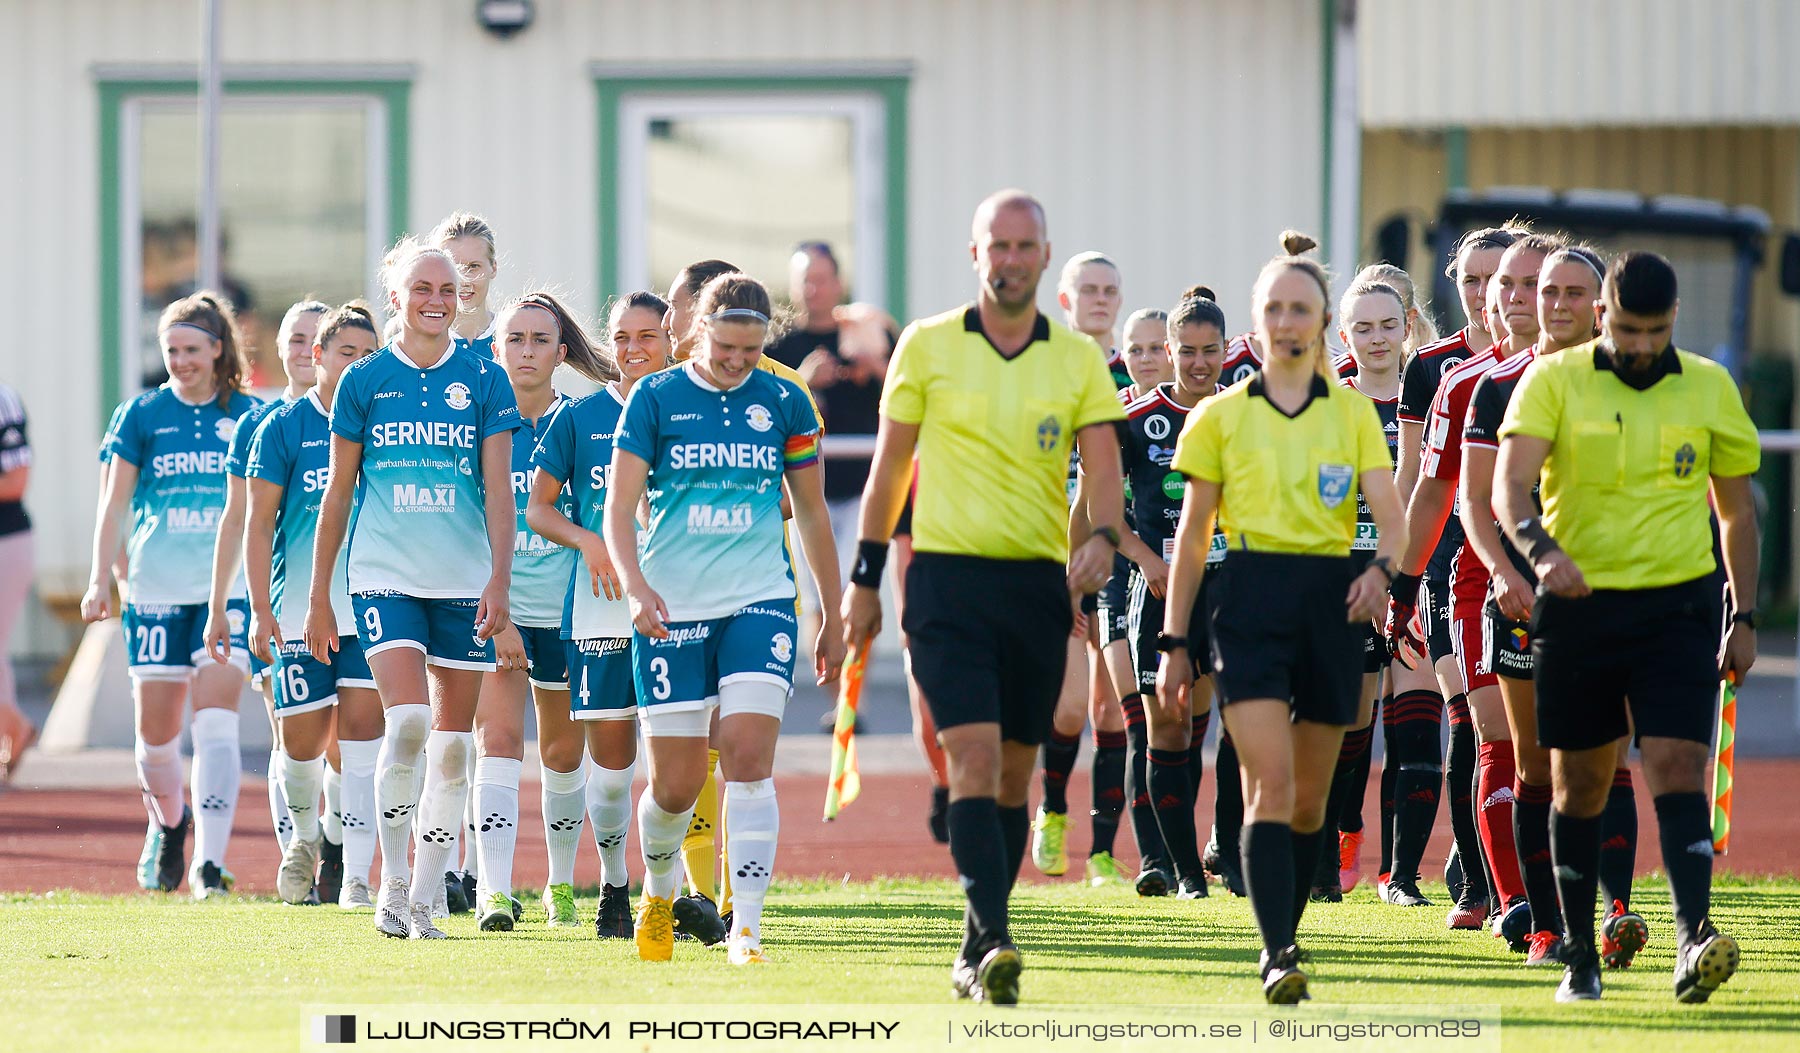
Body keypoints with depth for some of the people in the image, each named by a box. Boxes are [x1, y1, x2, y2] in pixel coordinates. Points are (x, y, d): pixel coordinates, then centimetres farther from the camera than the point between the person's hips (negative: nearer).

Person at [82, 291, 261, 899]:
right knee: (156, 732, 6)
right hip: (156, 590, 1)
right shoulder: (143, 415, 5)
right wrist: (100, 581, -3)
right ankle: (167, 825, 35)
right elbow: (114, 505, 6)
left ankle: (210, 862, -17)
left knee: (215, 721, -15)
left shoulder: (248, 417, 4)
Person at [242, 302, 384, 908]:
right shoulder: (283, 427, 0)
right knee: (302, 742, 4)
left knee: (361, 737, -9)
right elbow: (259, 522, -1)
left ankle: (356, 876, -8)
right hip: (299, 611, -1)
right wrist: (260, 608, -7)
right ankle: (305, 833, 35)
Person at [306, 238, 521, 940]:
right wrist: (318, 597, 9)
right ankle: (391, 881, -5)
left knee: (451, 745, 3)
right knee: (407, 722, -19)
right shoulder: (364, 382, 3)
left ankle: (423, 900, 13)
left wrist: (500, 581, -11)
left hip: (463, 584, 1)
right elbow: (338, 494, 8)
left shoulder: (483, 381, 3)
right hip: (384, 575, -1)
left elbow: (498, 488, 1)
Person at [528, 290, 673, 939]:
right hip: (600, 608, 0)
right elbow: (538, 507, 10)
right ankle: (613, 884, 21)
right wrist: (587, 540, -8)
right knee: (610, 757, 2)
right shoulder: (580, 417, 6)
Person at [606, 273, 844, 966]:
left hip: (759, 603, 1)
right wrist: (635, 586, -22)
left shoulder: (784, 403, 5)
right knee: (675, 786, 2)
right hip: (672, 609, -1)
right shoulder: (656, 399, -1)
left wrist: (833, 619, 16)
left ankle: (746, 928, -16)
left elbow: (811, 513, 14)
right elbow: (620, 507, -4)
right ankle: (658, 890, 32)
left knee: (748, 759, -16)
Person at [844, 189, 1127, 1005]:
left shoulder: (1079, 361, 6)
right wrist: (865, 578, 10)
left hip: (1039, 584, 3)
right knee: (974, 759, -16)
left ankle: (976, 954, 18)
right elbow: (890, 465, 9)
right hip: (948, 577, -3)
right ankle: (993, 940, -23)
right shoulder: (928, 346, 2)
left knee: (1014, 774, 8)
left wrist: (1102, 538, -23)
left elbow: (1103, 469, -2)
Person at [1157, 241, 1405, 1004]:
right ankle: (1278, 956, -22)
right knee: (1270, 784, -16)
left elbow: (1391, 517, 0)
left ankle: (1282, 937, 24)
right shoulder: (1221, 416, 7)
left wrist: (1380, 568, -22)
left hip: (1329, 598, 2)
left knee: (1310, 796, 7)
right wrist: (1174, 641, 6)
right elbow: (1192, 533, 9)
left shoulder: (1353, 413, 9)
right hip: (1250, 596, -2)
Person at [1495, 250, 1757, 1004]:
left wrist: (1743, 617, 10)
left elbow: (1737, 509, 14)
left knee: (1677, 769, -15)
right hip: (1578, 604, 0)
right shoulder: (1553, 382, -1)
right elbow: (1510, 483, -14)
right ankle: (1579, 955, 18)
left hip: (1677, 605, 0)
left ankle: (1695, 940, -26)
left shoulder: (1709, 388, 6)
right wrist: (1540, 548, -34)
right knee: (1579, 785, 8)